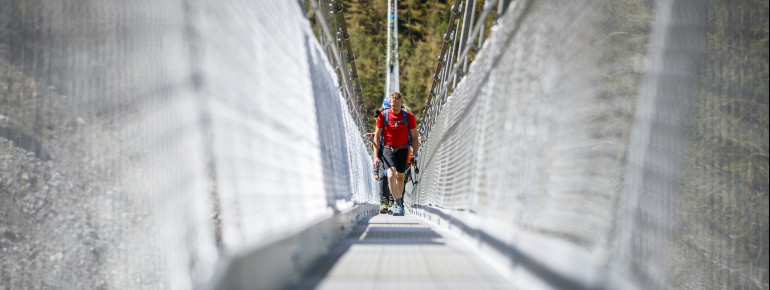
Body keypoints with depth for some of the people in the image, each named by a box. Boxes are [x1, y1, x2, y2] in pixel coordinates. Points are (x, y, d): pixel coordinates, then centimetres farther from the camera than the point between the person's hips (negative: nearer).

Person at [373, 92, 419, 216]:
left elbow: (414, 137, 0)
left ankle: (398, 204, 30)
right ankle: (398, 204, -17)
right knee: (391, 175, -19)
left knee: (400, 177, 12)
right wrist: (376, 156, -4)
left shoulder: (409, 116, -8)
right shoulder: (383, 116, -8)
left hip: (403, 149, 1)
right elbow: (377, 136, 0)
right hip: (388, 149, -1)